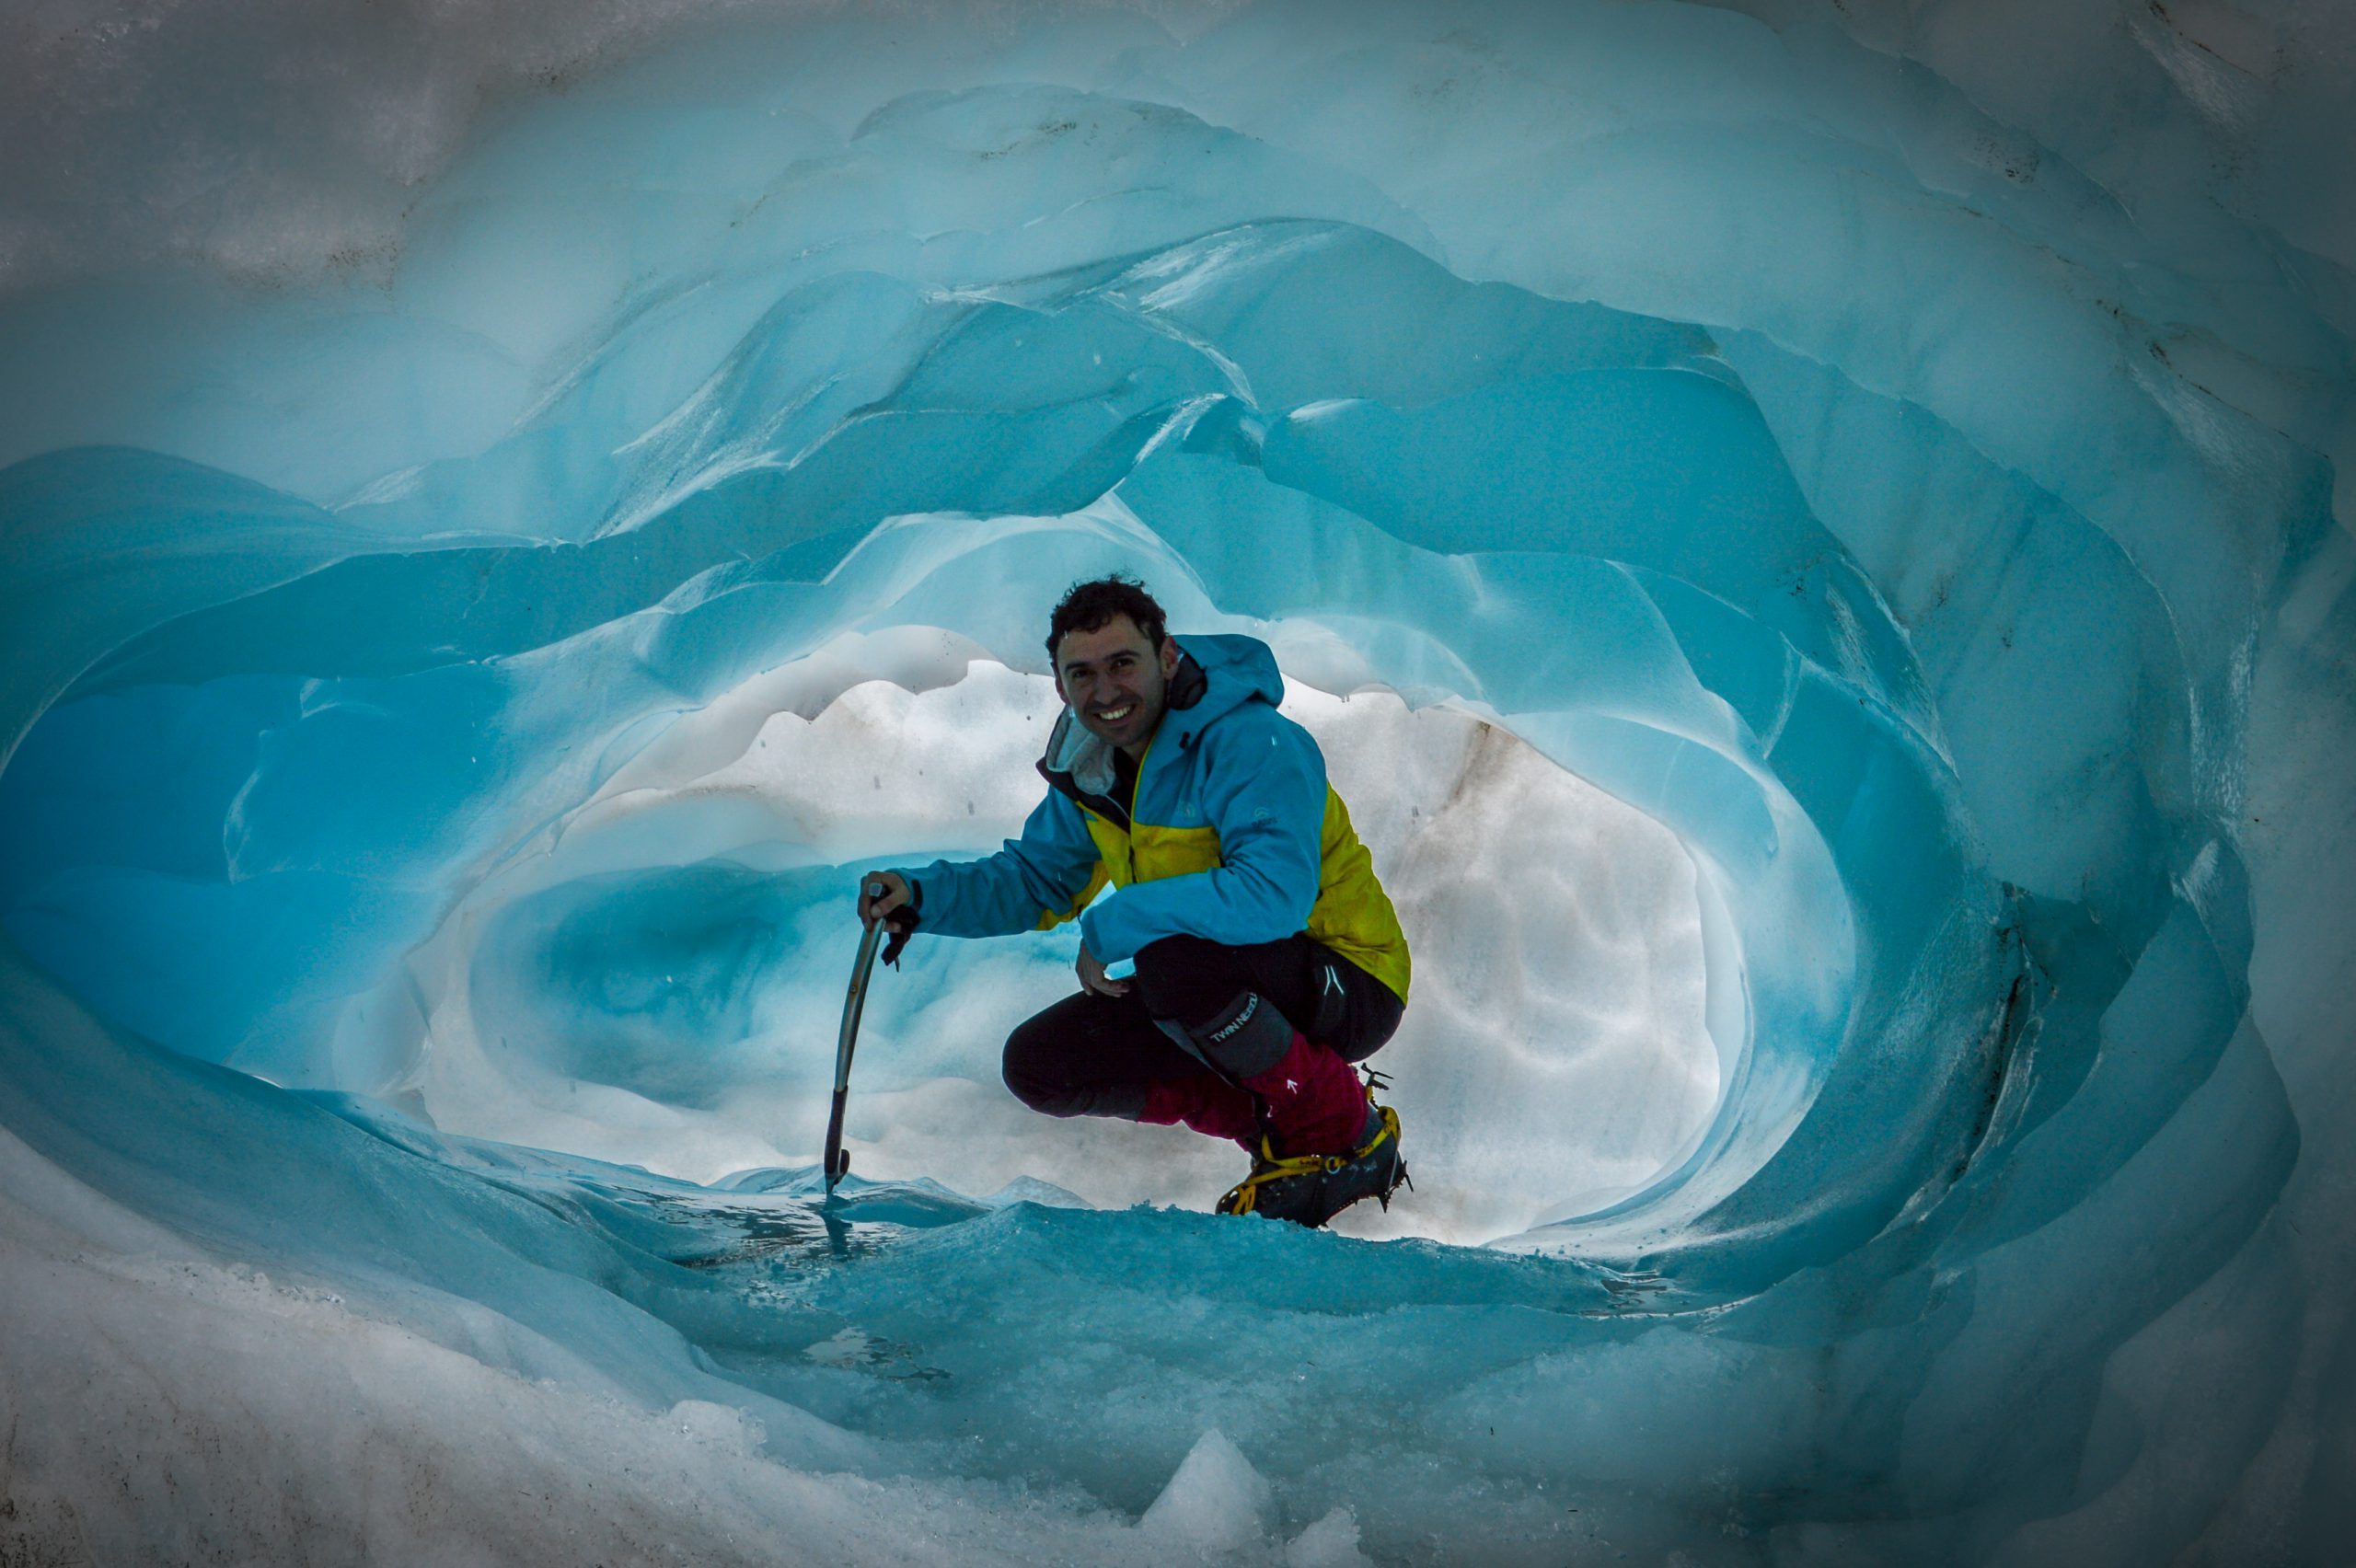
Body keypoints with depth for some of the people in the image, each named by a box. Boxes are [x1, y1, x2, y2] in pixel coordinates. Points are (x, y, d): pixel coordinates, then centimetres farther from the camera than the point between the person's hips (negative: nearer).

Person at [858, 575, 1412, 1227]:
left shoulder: (1252, 744, -25)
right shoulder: (1087, 764, 1)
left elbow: (1272, 895, -39)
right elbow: (1035, 878, 10)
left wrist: (1110, 928, -30)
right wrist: (920, 895, -10)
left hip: (1346, 987, -8)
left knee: (1174, 960, -36)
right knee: (1038, 1064, -4)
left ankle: (1350, 1133, -14)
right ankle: (1273, 1123, 3)